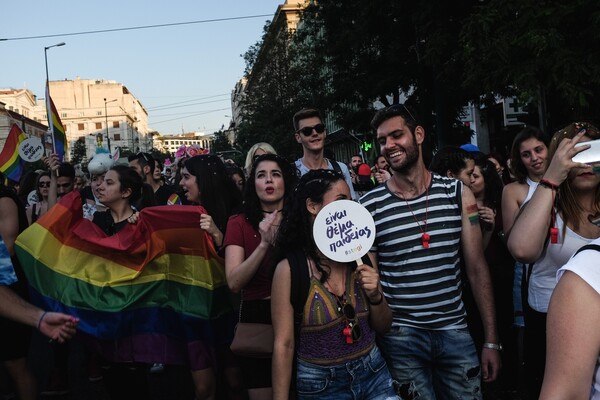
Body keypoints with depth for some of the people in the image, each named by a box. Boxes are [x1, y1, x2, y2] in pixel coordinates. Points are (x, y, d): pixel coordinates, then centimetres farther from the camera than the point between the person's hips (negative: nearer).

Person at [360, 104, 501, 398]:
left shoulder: (458, 194, 1)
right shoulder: (369, 206, -5)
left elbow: (477, 269, 3)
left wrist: (491, 341, 3)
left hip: (454, 331, 2)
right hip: (400, 337, -2)